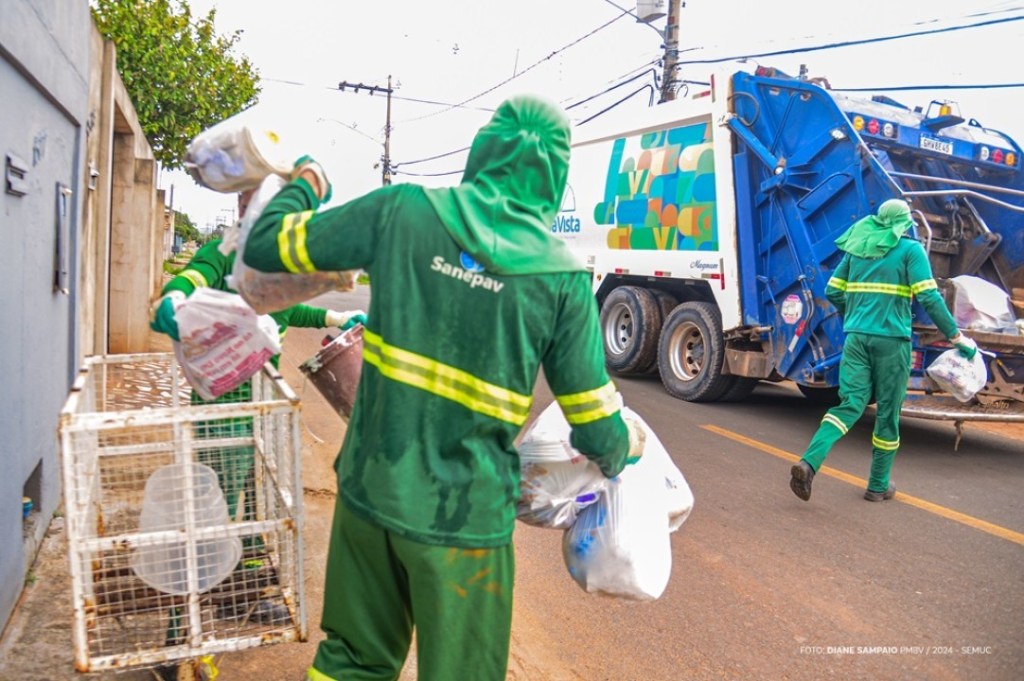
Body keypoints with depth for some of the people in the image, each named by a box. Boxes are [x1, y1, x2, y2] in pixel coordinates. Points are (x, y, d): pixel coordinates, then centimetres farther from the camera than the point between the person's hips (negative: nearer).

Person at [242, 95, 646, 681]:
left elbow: (266, 245, 1)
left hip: (370, 488, 3)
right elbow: (595, 428, -4)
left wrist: (306, 184, 21)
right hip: (463, 517, -2)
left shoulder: (402, 211, -7)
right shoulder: (562, 276, -9)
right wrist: (626, 446, 20)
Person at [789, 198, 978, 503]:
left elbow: (833, 292, 15)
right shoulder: (911, 249, 0)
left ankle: (808, 463, -18)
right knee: (887, 414, 8)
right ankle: (878, 485, 19)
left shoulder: (856, 247, 14)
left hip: (856, 337, 4)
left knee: (850, 405, 3)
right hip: (891, 340, -4)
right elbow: (929, 297, -10)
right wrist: (956, 336, -4)